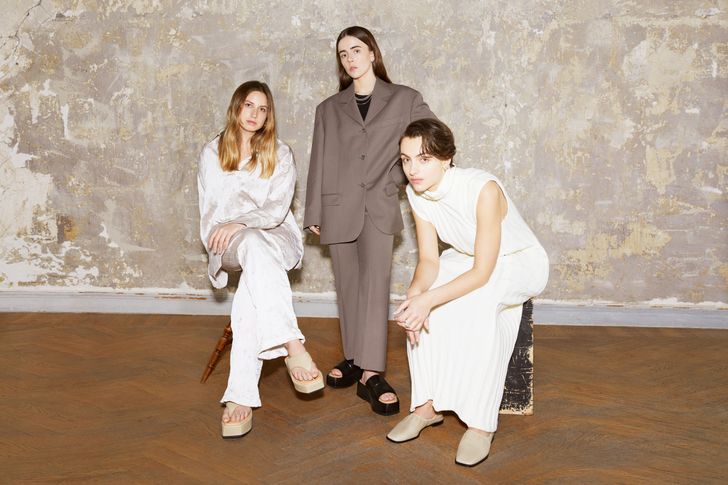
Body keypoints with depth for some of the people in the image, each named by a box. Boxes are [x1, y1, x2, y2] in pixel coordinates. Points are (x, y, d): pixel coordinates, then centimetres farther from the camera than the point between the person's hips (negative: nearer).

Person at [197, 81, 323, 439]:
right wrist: (222, 235, -8)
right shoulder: (212, 153, 14)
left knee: (251, 293, -37)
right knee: (256, 248, -41)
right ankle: (292, 346, -54)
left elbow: (278, 208, -5)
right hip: (229, 244, 0)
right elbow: (209, 209, 10)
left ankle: (241, 395, -43)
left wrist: (241, 223, -22)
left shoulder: (280, 154, 10)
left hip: (275, 236, 1)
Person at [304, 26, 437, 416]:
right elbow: (318, 163, 10)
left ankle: (371, 373, -14)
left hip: (379, 208, -3)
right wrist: (314, 213, 6)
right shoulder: (329, 109, 13)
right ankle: (354, 359, 19)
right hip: (339, 208, 3)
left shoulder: (404, 99, 6)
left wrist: (401, 173, -1)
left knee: (375, 283, -14)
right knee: (348, 287, 7)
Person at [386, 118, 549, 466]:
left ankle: (481, 424, -25)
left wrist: (429, 299, -41)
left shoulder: (483, 189, -34)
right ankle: (427, 405, -8)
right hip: (467, 258, 6)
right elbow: (428, 259, -11)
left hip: (519, 261, -6)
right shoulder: (416, 192, -14)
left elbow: (482, 272, -32)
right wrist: (415, 294, -32)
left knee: (476, 301, -35)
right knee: (418, 303, -21)